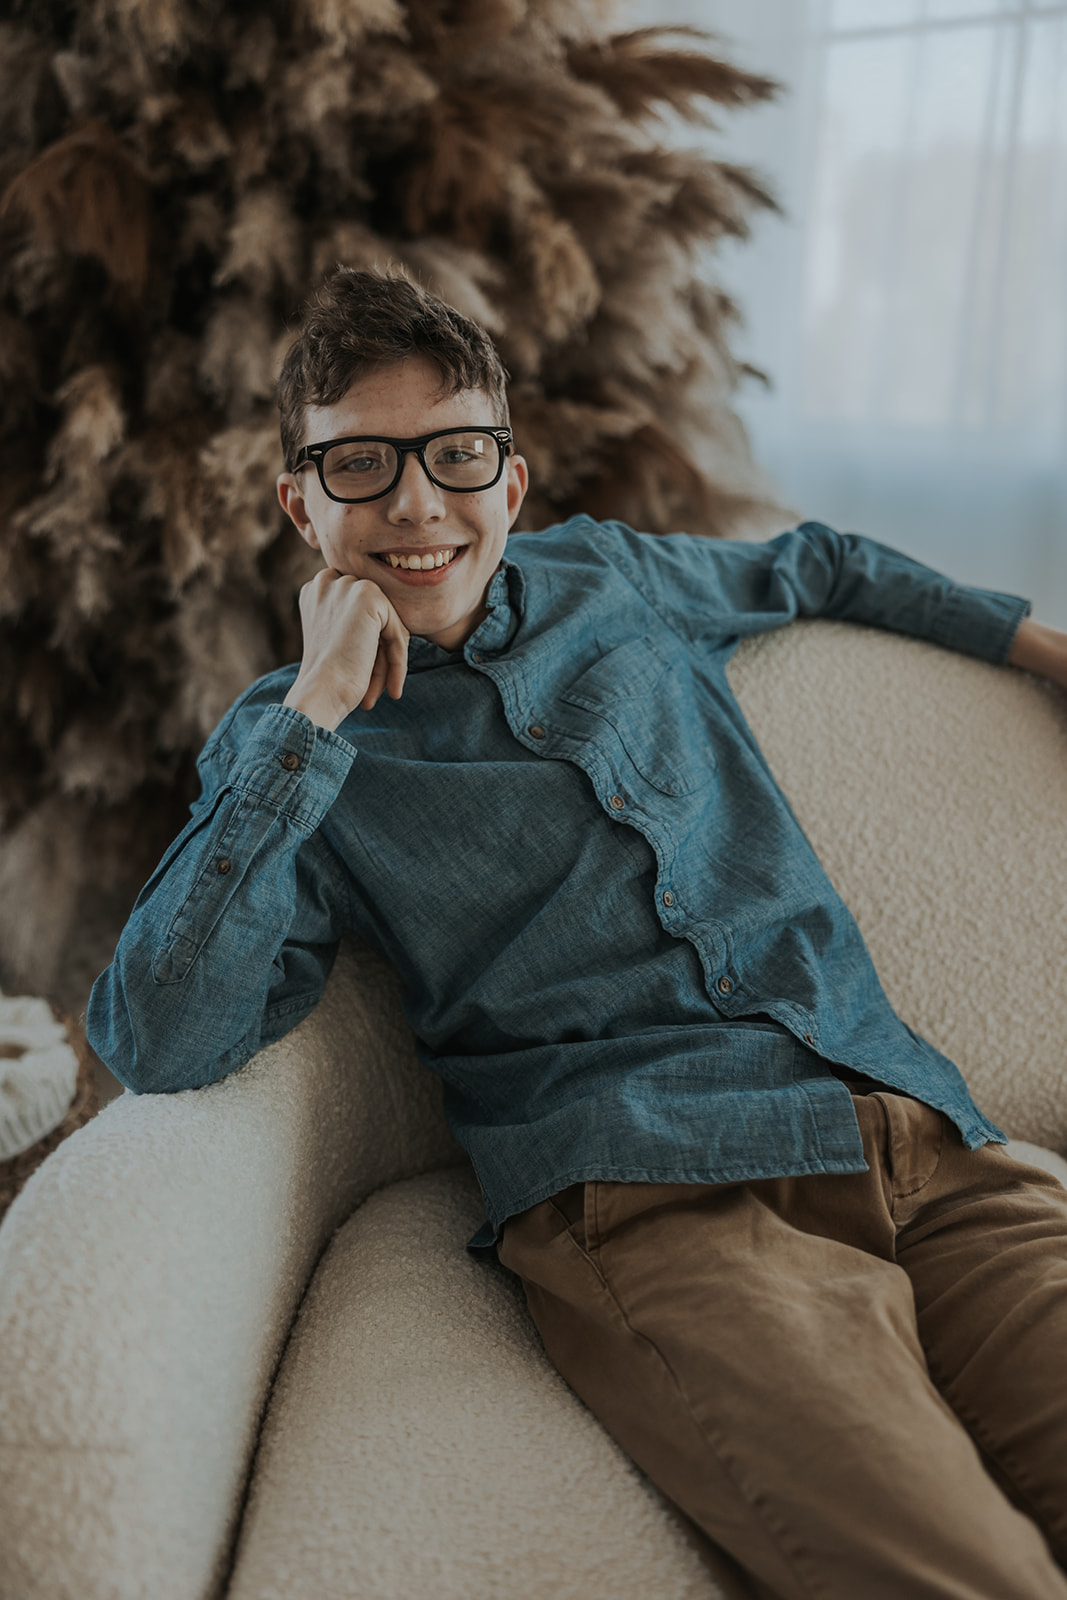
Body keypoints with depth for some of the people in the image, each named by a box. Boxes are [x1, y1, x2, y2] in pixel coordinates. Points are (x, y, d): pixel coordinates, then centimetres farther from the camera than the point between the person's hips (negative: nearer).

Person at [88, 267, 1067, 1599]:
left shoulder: (610, 576, 20)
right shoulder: (286, 741, 9)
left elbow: (817, 567, 41)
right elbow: (155, 1045, -7)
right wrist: (317, 708, -7)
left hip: (921, 1136, 5)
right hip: (654, 1194, -4)